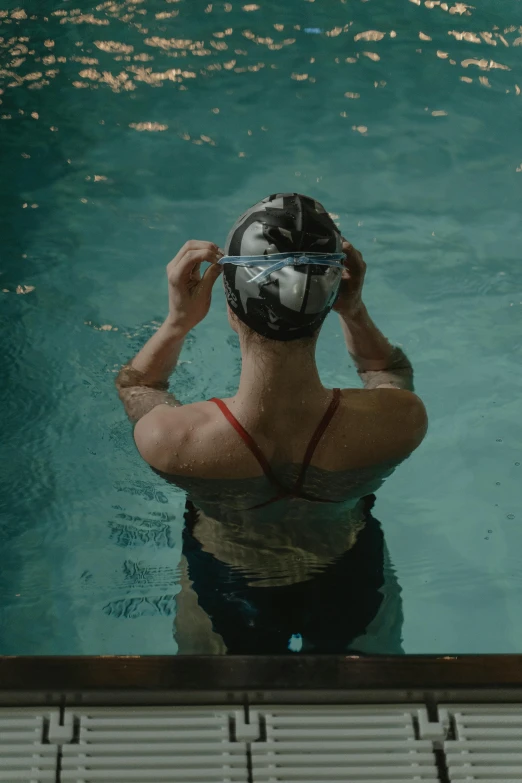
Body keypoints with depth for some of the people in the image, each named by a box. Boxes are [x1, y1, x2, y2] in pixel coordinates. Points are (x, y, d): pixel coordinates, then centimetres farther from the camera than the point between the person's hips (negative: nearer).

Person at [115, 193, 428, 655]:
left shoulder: (167, 439, -40)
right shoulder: (401, 422, -38)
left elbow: (134, 385, -11)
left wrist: (178, 322, -24)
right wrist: (356, 312, -19)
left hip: (226, 610, -1)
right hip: (350, 600, 1)